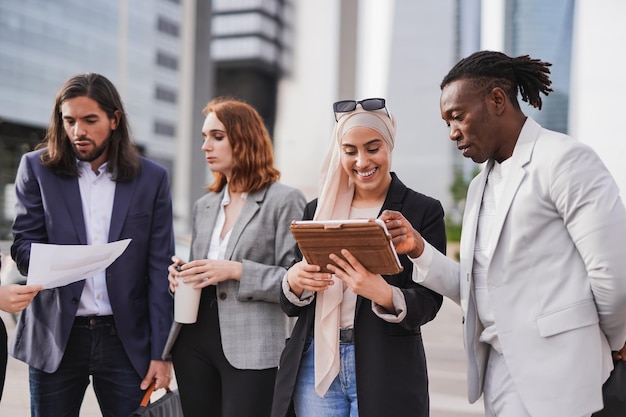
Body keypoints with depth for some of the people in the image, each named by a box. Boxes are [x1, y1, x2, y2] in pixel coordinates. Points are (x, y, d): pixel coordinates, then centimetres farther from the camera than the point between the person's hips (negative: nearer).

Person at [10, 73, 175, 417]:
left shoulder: (152, 178, 3)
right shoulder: (37, 168, 3)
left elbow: (159, 270, 1)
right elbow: (23, 245, 1)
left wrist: (161, 352, -3)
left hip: (126, 338, 0)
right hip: (55, 336, 0)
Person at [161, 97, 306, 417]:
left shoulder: (285, 201, -5)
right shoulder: (204, 206, 15)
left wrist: (238, 271, -19)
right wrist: (180, 276, 0)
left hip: (252, 350, -6)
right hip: (194, 343, 6)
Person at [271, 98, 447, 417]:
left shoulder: (424, 210, -2)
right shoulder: (318, 210, 7)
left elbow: (428, 303, -8)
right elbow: (291, 307, 8)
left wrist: (384, 294, -27)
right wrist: (294, 281, -14)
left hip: (385, 371, -3)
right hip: (315, 365, 3)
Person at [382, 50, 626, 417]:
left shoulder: (564, 159, -11)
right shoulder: (481, 186, 14)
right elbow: (476, 290, 11)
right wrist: (420, 250, -4)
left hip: (556, 373, -7)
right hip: (500, 371, 7)